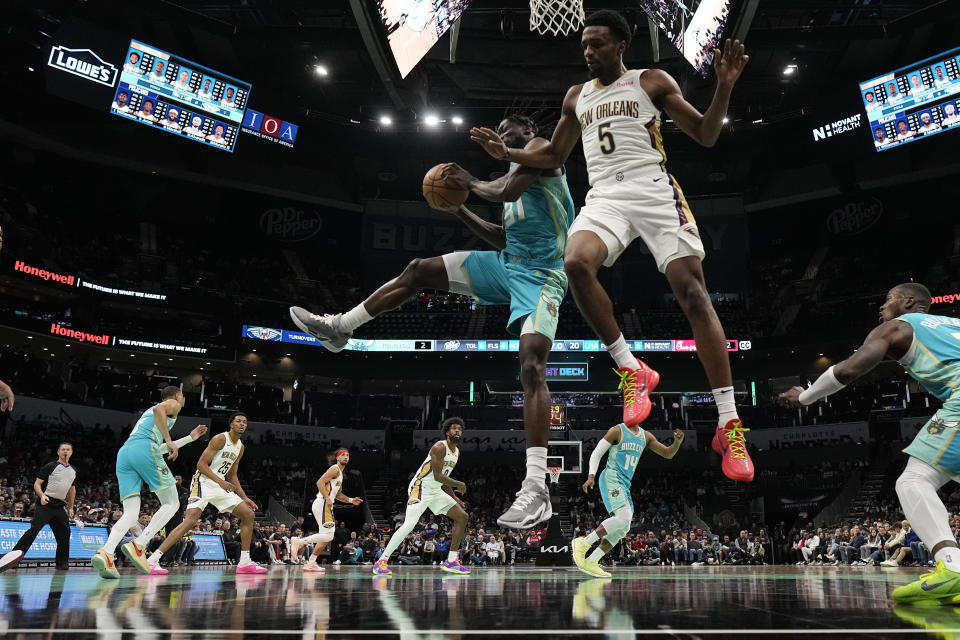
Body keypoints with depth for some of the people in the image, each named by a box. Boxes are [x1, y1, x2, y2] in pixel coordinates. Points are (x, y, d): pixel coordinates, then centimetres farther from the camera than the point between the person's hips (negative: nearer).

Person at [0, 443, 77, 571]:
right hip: (46, 503, -5)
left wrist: (71, 507, 22)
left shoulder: (73, 471, 17)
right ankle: (14, 555, -19)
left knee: (64, 534, 0)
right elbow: (37, 484, -3)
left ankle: (62, 563, 8)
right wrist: (42, 496, -21)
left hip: (60, 506, 5)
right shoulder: (50, 467, 0)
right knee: (34, 529, -19)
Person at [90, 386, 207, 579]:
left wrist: (190, 438, 51)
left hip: (124, 453, 8)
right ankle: (138, 545, -16)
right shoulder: (172, 404, 15)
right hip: (144, 448, -8)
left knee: (131, 513, 0)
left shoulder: (148, 413, 40)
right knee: (171, 503, 1)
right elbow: (158, 409, -11)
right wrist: (169, 440, -12)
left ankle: (106, 553, -25)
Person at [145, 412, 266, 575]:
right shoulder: (220, 439, -10)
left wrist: (244, 498, 14)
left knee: (248, 514, 1)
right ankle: (152, 560, -23)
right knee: (191, 519, -26)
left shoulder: (241, 447, 14)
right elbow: (201, 464, -15)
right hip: (203, 482, -8)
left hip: (221, 486, 8)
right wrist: (220, 481, -24)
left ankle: (245, 563, 5)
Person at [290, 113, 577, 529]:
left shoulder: (541, 146, 0)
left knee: (531, 364, -26)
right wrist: (458, 209, 17)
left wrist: (472, 184, -1)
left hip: (540, 271, -9)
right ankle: (339, 327, 17)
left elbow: (506, 192, -19)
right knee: (419, 269, 7)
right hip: (507, 262, 9)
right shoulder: (516, 169, 26)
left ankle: (536, 490, -31)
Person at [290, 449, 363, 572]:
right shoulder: (335, 469, -7)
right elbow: (320, 482, -18)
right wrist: (327, 498, -23)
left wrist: (351, 500, 23)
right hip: (322, 504, -10)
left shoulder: (340, 473, 23)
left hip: (327, 505, 10)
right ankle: (298, 541, -13)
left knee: (327, 537, 12)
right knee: (327, 535, -16)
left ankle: (311, 563, 13)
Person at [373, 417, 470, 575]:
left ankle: (451, 561, 9)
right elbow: (437, 476, -23)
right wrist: (458, 484, -13)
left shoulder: (456, 452, 12)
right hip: (420, 489, -9)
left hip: (435, 491, 9)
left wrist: (454, 497, 13)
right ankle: (381, 562, -14)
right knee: (409, 524, -22)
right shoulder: (440, 447, -17)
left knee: (462, 517, 5)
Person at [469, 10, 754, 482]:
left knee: (692, 294, -15)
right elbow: (553, 156, 29)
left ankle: (729, 425, -10)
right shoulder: (576, 96, 22)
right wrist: (506, 152, 15)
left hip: (652, 188, -3)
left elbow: (705, 136, 6)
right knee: (576, 263, -30)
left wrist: (724, 87, -10)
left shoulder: (651, 81, 10)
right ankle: (632, 370, -13)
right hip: (604, 196, 3)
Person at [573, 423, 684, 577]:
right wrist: (591, 476, -16)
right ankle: (583, 543, -22)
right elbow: (596, 453, -3)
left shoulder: (646, 436, 15)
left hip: (625, 484, 8)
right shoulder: (617, 431, -3)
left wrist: (677, 442, -6)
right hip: (611, 478, -8)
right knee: (624, 516, -26)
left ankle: (590, 562, 3)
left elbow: (668, 454, 16)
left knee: (623, 529, 3)